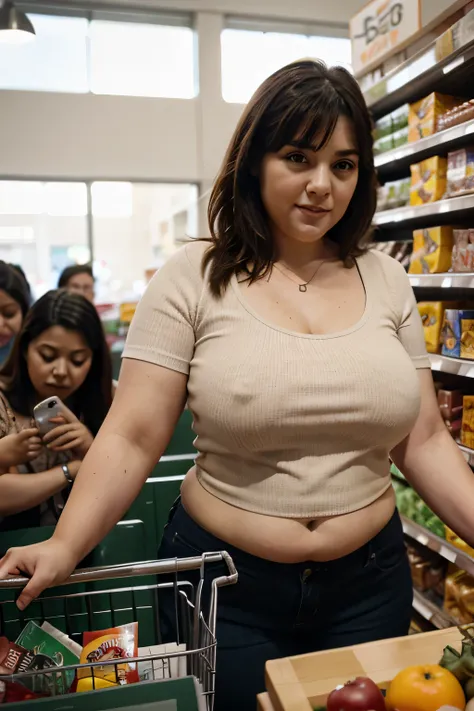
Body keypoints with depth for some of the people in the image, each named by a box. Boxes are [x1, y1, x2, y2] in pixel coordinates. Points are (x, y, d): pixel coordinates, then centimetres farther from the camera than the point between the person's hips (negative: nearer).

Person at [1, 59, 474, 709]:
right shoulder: (193, 280, -10)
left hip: (370, 582, 3)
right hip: (227, 587, -2)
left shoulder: (386, 281, 0)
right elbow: (131, 439, -11)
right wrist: (65, 546, -22)